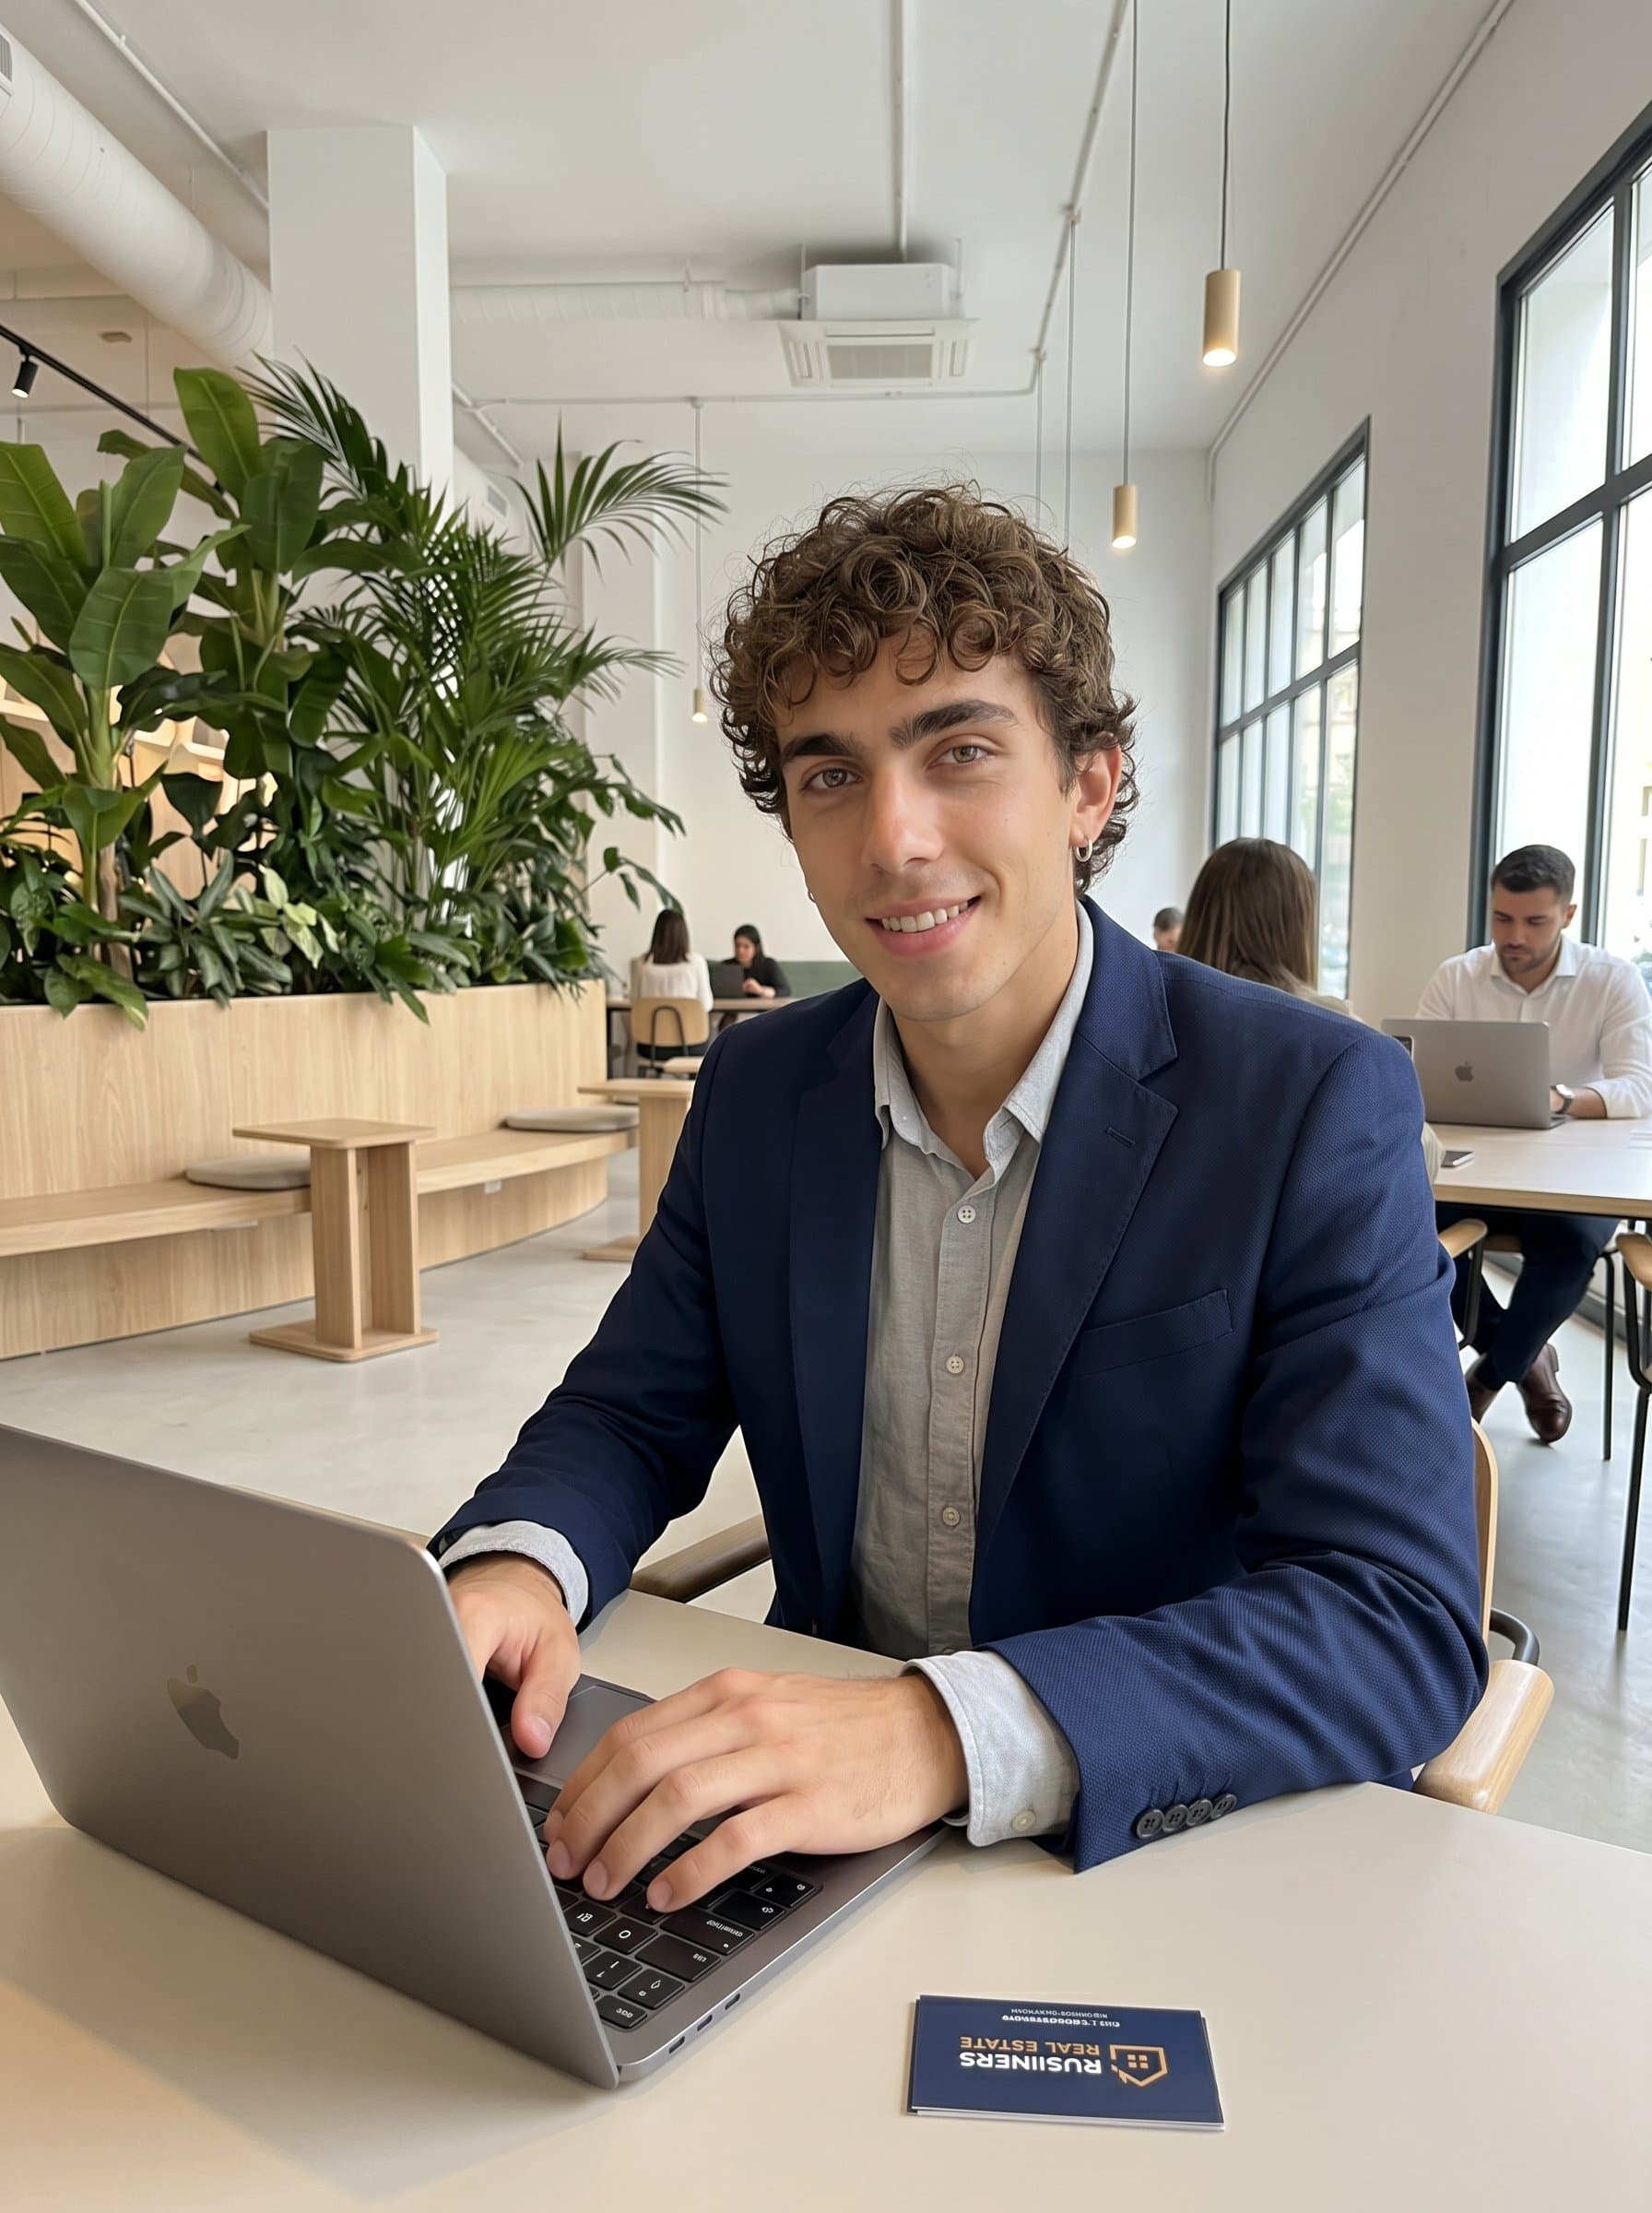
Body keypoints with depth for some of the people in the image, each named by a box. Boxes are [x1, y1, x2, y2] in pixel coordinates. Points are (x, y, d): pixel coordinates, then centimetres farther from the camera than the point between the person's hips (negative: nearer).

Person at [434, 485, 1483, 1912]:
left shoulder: (1315, 1106, -15)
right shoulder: (755, 1092, -1)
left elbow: (1403, 1625, -21)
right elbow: (630, 1416, 4)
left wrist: (949, 1732, -36)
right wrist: (516, 1567, -19)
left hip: (1163, 1850, -3)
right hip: (804, 1811, 4)